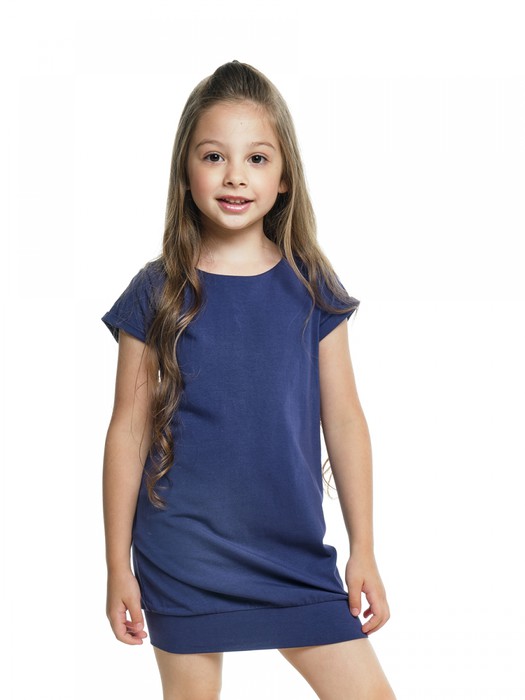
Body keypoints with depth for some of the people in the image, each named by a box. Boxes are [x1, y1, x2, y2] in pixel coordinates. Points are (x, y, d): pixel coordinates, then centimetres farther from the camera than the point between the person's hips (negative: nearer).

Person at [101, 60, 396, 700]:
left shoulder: (311, 288, 0)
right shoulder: (156, 294, -4)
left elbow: (344, 420, 4)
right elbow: (129, 432, -1)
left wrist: (363, 550, 5)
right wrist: (118, 567, 0)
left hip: (294, 552, 2)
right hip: (182, 558, -1)